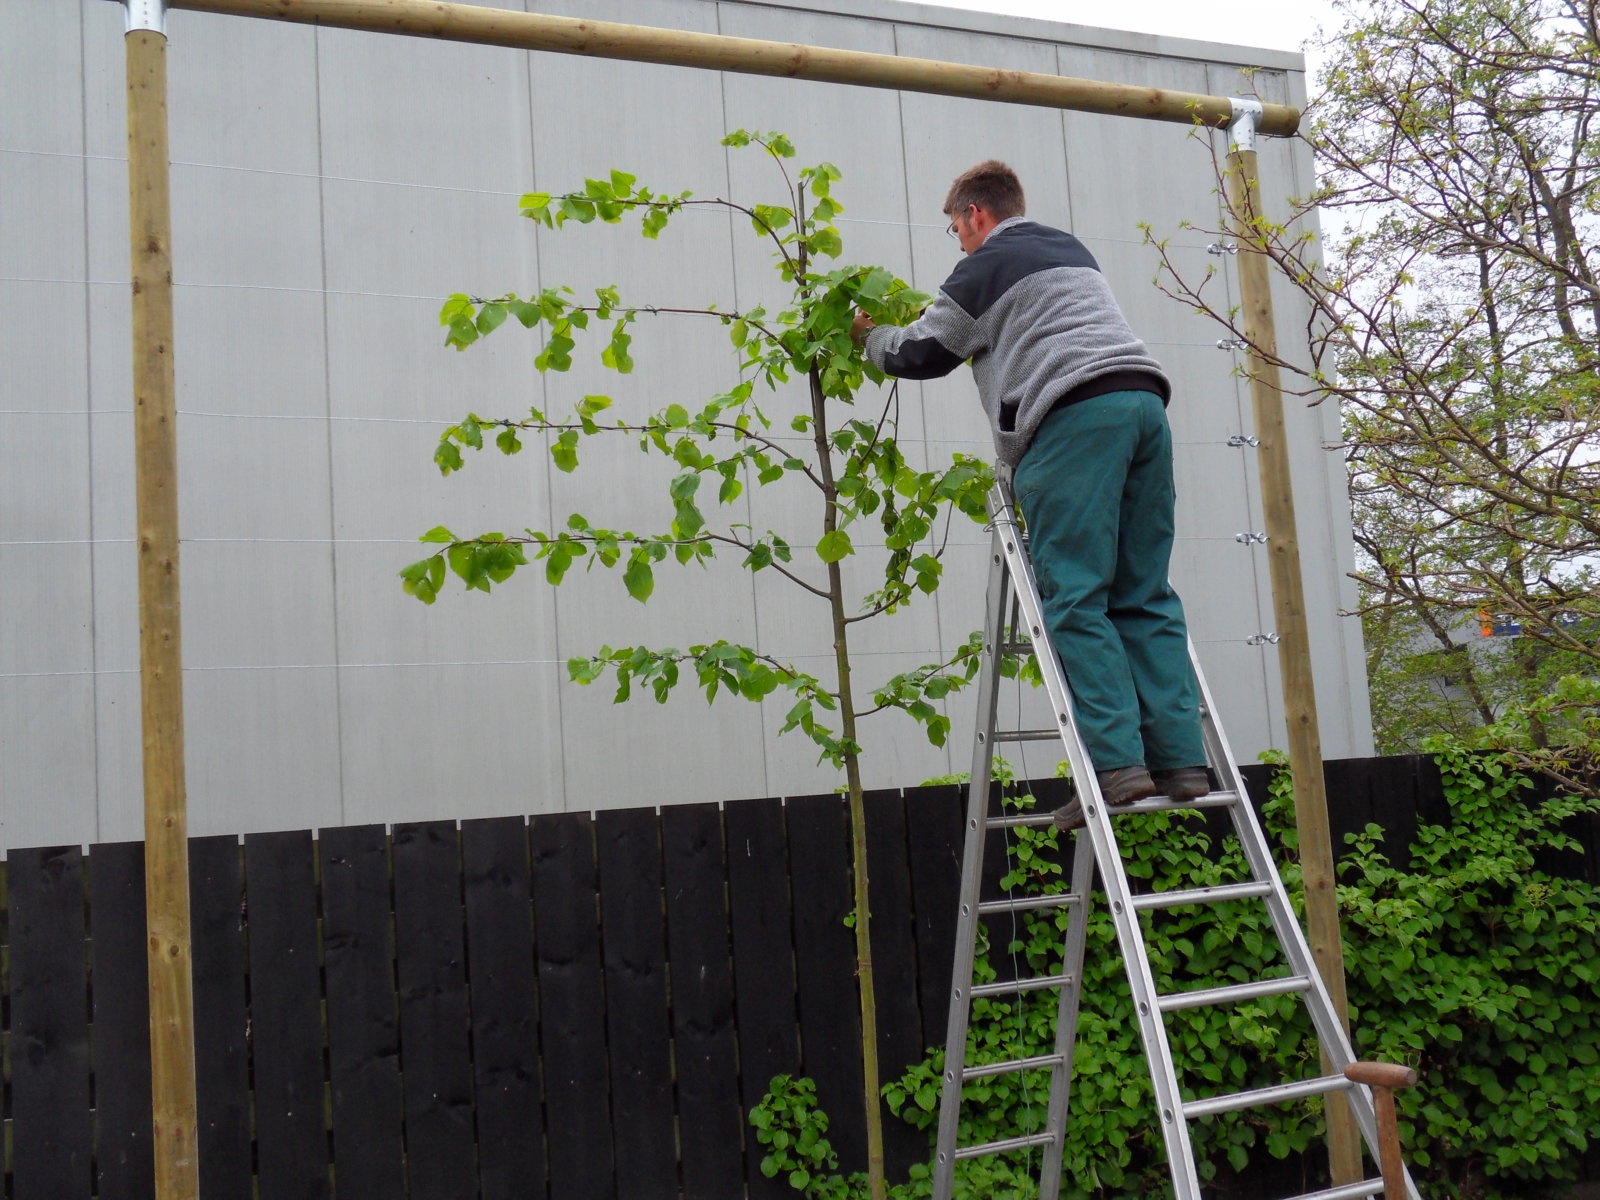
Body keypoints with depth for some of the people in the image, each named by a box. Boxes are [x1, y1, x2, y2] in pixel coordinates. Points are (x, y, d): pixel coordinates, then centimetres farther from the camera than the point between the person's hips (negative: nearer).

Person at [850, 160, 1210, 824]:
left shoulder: (987, 266, 8)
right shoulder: (1072, 252, 33)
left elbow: (921, 354, 12)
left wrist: (871, 334, 33)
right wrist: (934, 316, 51)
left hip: (1074, 416, -8)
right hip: (1143, 400, 8)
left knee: (1075, 599, -8)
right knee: (1144, 595, 5)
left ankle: (1116, 761, -16)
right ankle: (1180, 761, 1)